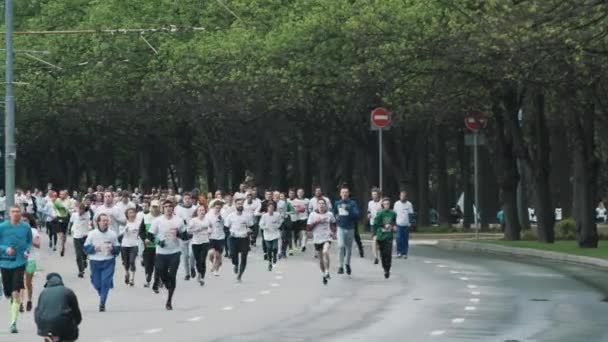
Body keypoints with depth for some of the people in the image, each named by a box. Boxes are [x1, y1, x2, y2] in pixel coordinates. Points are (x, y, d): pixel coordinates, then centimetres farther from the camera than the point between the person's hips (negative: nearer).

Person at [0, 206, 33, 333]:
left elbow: (29, 242, 13)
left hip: (20, 262, -1)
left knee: (16, 293, -13)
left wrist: (27, 251, -7)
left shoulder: (26, 227, -1)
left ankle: (13, 323, -12)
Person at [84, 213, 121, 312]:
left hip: (108, 262, -1)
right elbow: (86, 247, 1)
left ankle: (102, 303, -10)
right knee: (97, 283, 8)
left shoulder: (112, 234, 2)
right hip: (95, 262, 1)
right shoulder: (92, 234, -1)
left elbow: (118, 248, 8)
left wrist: (112, 248, -14)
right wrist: (94, 248, -17)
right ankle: (102, 297, 38)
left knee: (106, 282, -13)